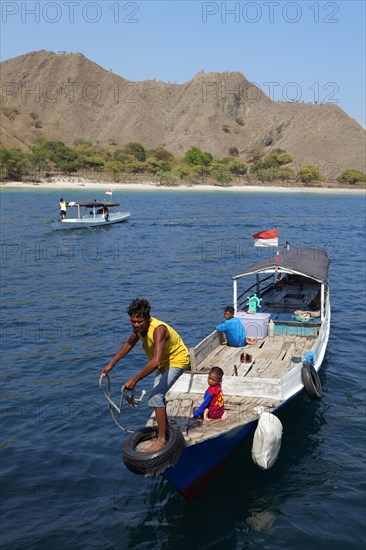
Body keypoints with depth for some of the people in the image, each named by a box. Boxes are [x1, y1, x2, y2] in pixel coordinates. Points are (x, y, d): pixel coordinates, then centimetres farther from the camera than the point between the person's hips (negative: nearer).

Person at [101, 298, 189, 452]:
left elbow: (155, 361, -48)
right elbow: (129, 344, 7)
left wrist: (134, 380, -47)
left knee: (155, 397, -21)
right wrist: (111, 364, 5)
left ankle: (162, 440, -14)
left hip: (176, 361, -9)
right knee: (158, 394, 23)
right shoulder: (140, 326, -12)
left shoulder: (158, 329, -38)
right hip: (164, 361, 9)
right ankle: (165, 428, 44)